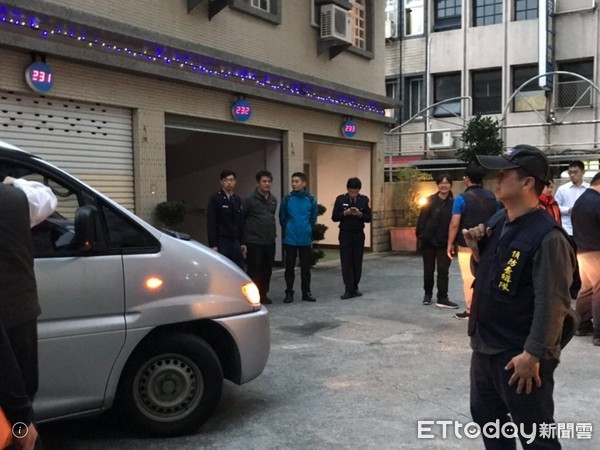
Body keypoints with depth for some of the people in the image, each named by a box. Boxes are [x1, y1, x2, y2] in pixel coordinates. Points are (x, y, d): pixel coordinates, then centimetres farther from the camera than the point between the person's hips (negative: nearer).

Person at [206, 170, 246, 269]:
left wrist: (242, 242, 11)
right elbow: (211, 224, -9)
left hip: (236, 242, 5)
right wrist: (213, 245, -14)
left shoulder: (237, 199, 13)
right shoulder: (215, 199, -4)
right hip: (221, 242, -5)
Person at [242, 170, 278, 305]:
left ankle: (263, 294, 21)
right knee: (254, 269, -4)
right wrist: (245, 236, -2)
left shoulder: (273, 199, 10)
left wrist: (272, 231, 14)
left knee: (267, 269, 9)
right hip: (254, 242, -6)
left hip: (270, 241, 6)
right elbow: (241, 218, -5)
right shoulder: (250, 199, -8)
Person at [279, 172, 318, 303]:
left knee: (305, 267, 8)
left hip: (305, 239, 1)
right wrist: (287, 230, 11)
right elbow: (282, 218, 5)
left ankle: (306, 292, 18)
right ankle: (289, 293, 14)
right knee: (289, 267, 4)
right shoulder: (287, 199, -4)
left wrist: (307, 230, 11)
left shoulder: (311, 199, -2)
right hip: (290, 239, -1)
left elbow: (313, 218, 8)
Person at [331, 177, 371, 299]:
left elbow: (369, 218, 1)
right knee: (346, 263, -5)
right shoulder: (340, 199, -3)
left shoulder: (364, 199, 0)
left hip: (359, 235, 1)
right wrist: (345, 213, -19)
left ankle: (355, 288, 17)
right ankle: (349, 290, -6)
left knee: (357, 262, 6)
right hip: (345, 235, -1)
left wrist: (360, 214, -18)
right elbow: (334, 217, -2)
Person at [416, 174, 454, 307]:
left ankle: (442, 297, 7)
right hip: (429, 240, 0)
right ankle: (428, 294, 27)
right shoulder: (430, 201, -2)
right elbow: (422, 219, -4)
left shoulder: (453, 203, 0)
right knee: (428, 270, 11)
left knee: (443, 270, 1)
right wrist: (421, 234, -11)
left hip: (445, 242, 0)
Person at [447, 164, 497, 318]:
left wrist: (450, 243, -4)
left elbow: (454, 224, -13)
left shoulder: (462, 198, -10)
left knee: (469, 279, 2)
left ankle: (470, 310, 6)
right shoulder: (491, 196, 6)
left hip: (467, 245, -5)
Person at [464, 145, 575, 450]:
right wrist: (477, 250, -3)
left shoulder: (546, 236, -21)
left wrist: (532, 355, -21)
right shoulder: (497, 222, 5)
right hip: (485, 347, 9)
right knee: (486, 416, 24)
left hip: (519, 356, -9)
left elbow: (552, 304, -23)